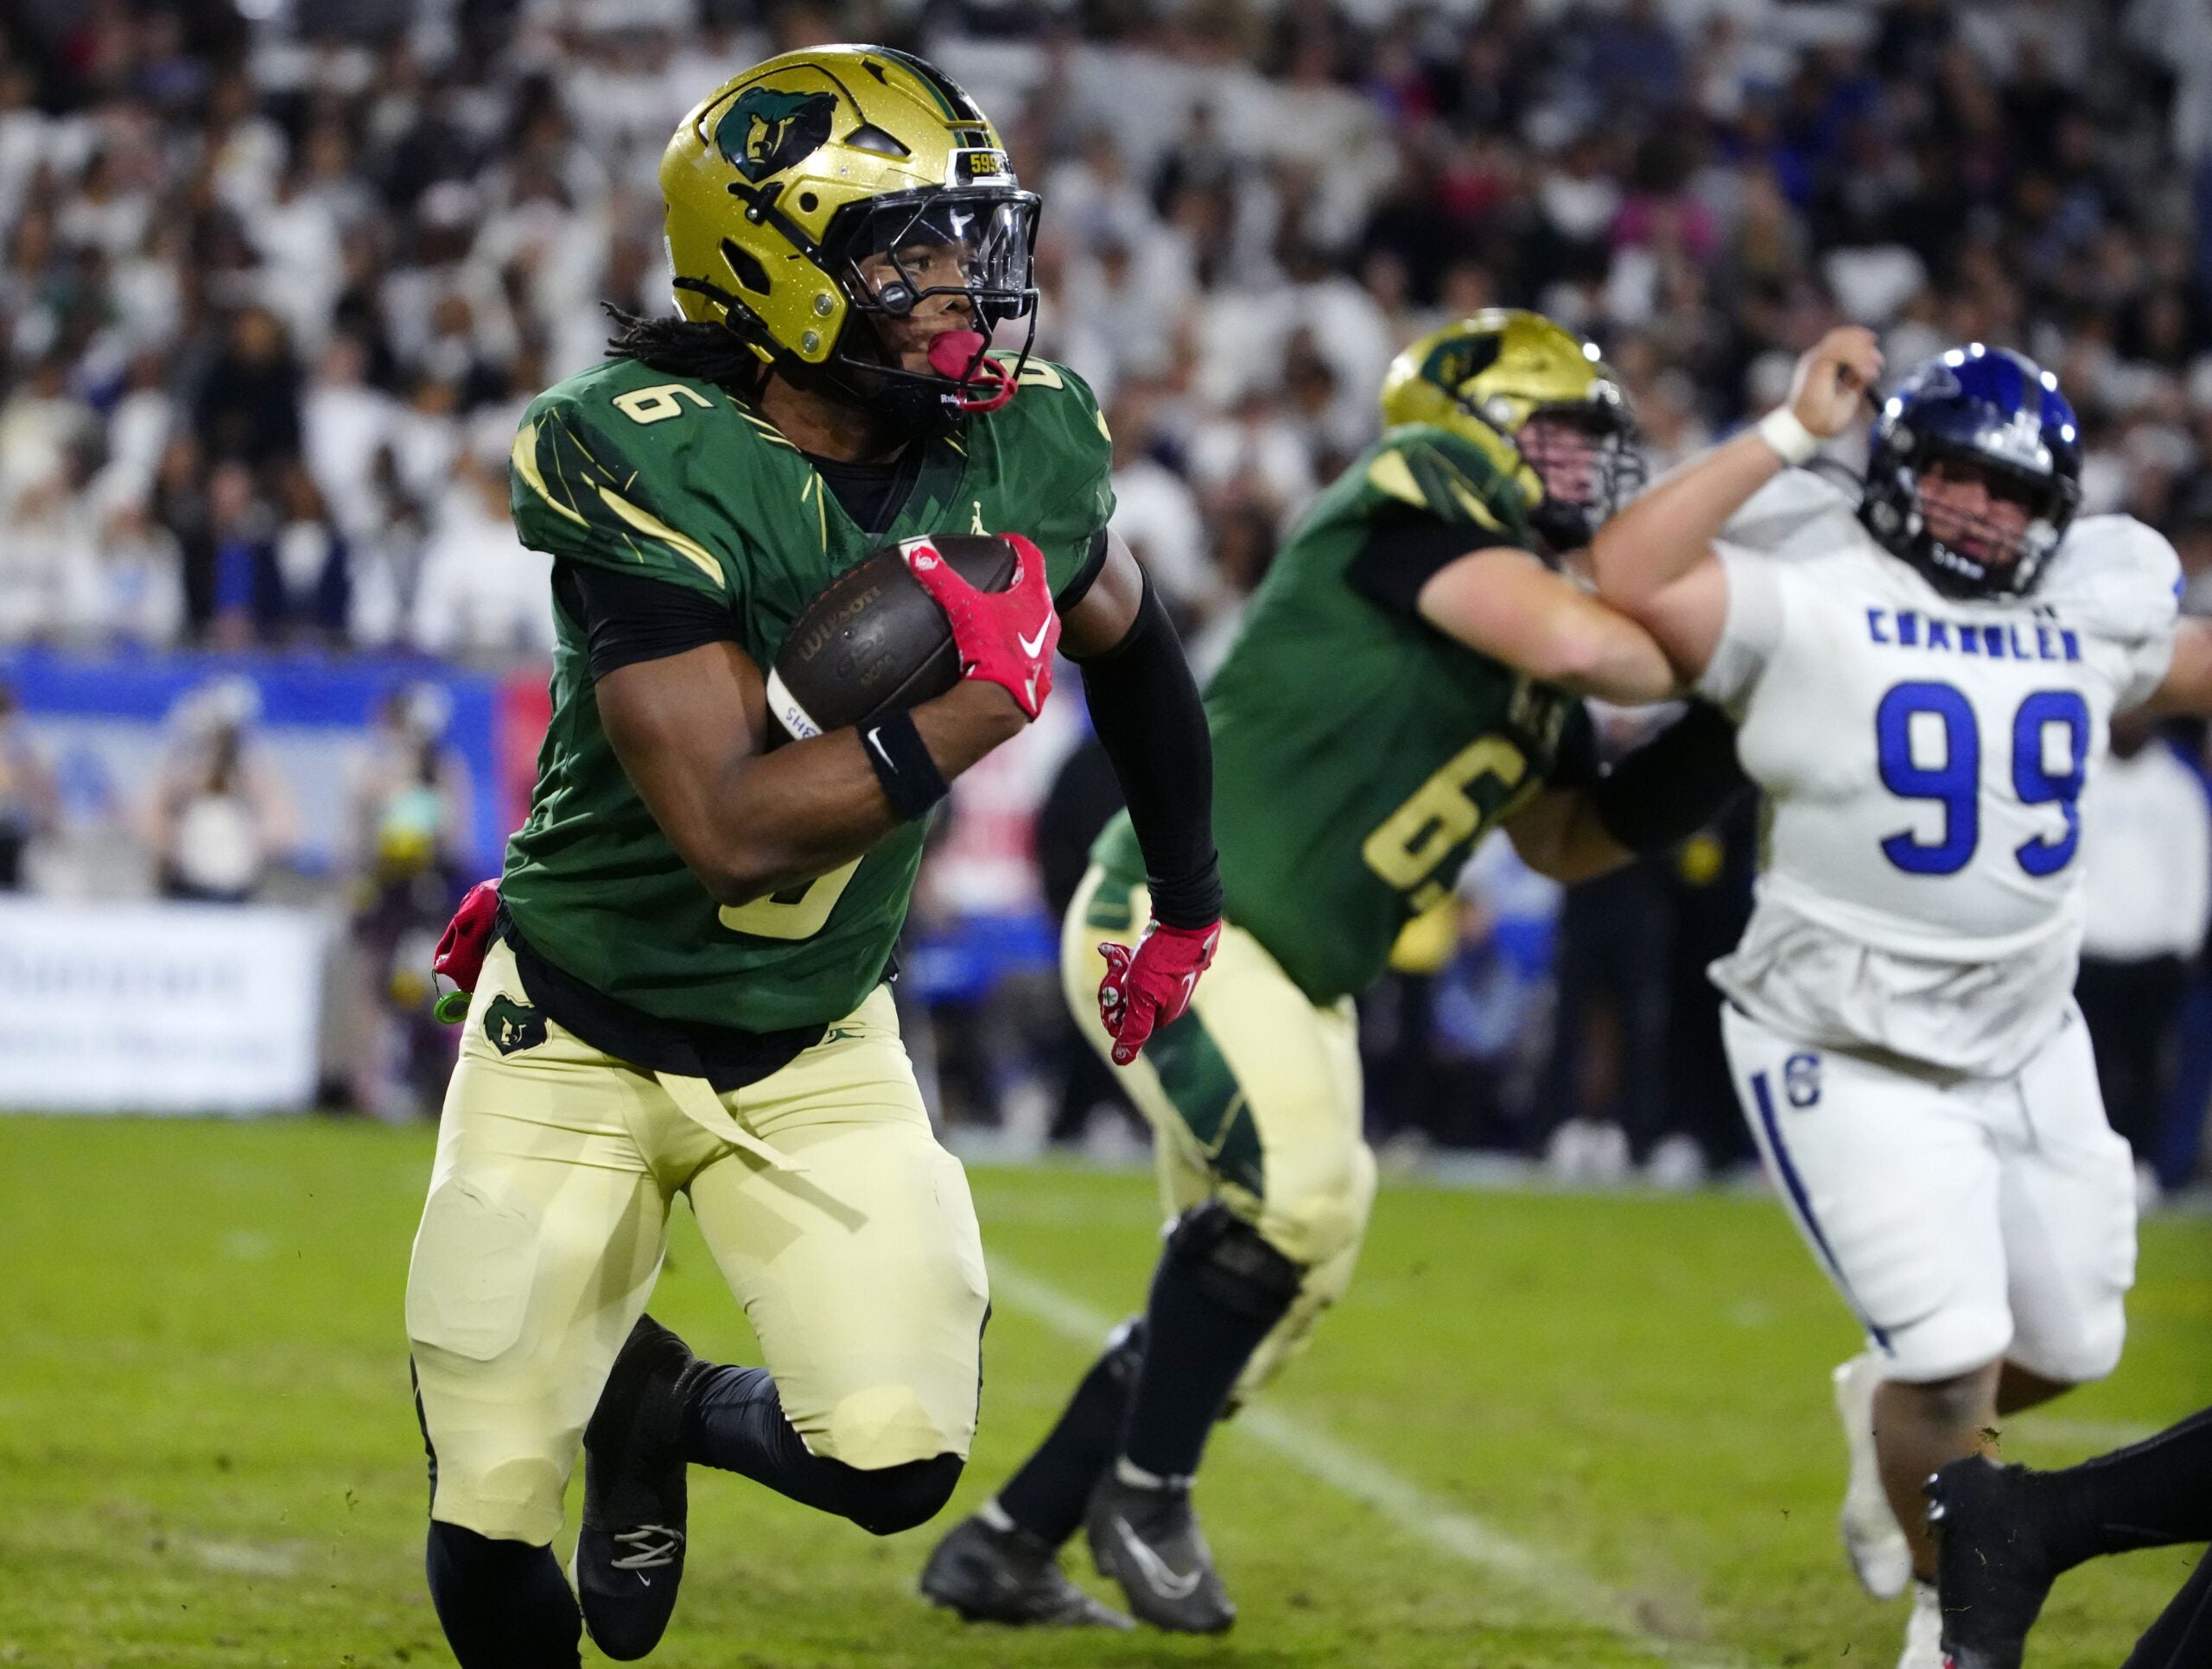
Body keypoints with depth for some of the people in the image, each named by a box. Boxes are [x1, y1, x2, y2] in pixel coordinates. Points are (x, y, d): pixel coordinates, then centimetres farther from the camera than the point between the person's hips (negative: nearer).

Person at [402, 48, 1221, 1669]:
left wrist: (1191, 902, 22)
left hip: (815, 1049, 4)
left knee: (894, 1461, -14)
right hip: (581, 1041, -4)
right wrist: (982, 701, -28)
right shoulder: (651, 469, -26)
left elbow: (1128, 639, 13)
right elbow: (733, 827, -31)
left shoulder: (1023, 452, -10)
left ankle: (665, 1406, 19)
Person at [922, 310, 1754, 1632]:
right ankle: (1146, 1490, -8)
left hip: (1294, 978, 10)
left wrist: (1728, 743, 7)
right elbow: (1575, 641, -27)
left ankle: (1004, 1546, 21)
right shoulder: (1420, 500, -12)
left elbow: (1570, 837, 19)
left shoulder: (1524, 638, 14)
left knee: (1258, 1287, 10)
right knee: (1297, 1187, -27)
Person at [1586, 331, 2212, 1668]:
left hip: (2032, 1049, 6)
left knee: (2069, 1347, 16)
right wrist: (1790, 436, -25)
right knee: (1954, 1354, -10)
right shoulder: (1809, 601, -13)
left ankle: (1889, 1412, 48)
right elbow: (1626, 580, -27)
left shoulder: (2091, 615, 5)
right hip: (1855, 1062, -6)